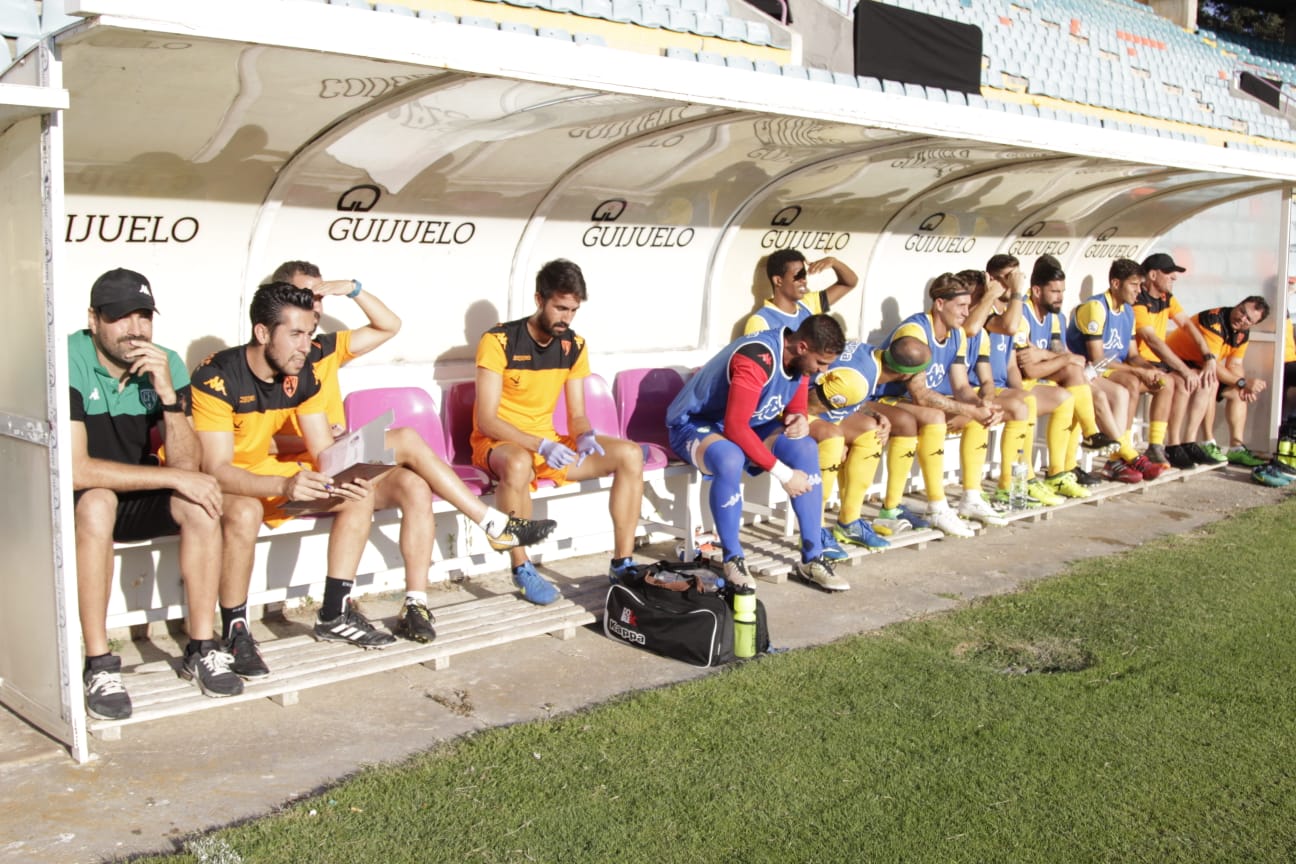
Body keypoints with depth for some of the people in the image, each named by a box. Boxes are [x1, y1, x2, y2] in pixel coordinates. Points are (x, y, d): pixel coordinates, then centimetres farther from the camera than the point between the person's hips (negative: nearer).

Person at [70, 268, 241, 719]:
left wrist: (167, 392, -28)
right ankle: (99, 665, -27)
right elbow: (75, 470, -28)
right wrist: (173, 477, -28)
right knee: (96, 503, -36)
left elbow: (188, 467, -15)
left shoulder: (167, 365, -8)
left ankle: (202, 648, -13)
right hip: (75, 503, -4)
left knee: (200, 503, -23)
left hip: (137, 497, 4)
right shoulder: (69, 362, -21)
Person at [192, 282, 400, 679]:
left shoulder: (302, 375, -6)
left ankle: (334, 615, 0)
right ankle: (235, 632, -21)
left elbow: (324, 452, -4)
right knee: (245, 512, -40)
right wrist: (284, 486, -48)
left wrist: (346, 478, -28)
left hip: (266, 470, 7)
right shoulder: (216, 378, -26)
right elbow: (218, 470, -32)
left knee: (359, 494, -6)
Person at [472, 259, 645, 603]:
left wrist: (586, 436, -20)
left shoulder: (574, 346, 2)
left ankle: (622, 563, -9)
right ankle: (522, 569, -25)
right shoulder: (499, 341, -16)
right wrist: (541, 445, -31)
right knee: (518, 463, -42)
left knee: (630, 454, -12)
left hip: (549, 443, 6)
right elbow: (485, 420, -19)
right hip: (497, 444, -6)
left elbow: (577, 415, 5)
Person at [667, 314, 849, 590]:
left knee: (805, 448, -16)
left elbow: (796, 410, 7)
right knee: (730, 460, -40)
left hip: (747, 424, 8)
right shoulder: (756, 358, -32)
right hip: (694, 424, -8)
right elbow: (735, 428, -35)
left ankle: (812, 559, -11)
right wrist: (783, 474, -32)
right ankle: (733, 559, -19)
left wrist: (800, 422, -19)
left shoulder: (799, 359, -5)